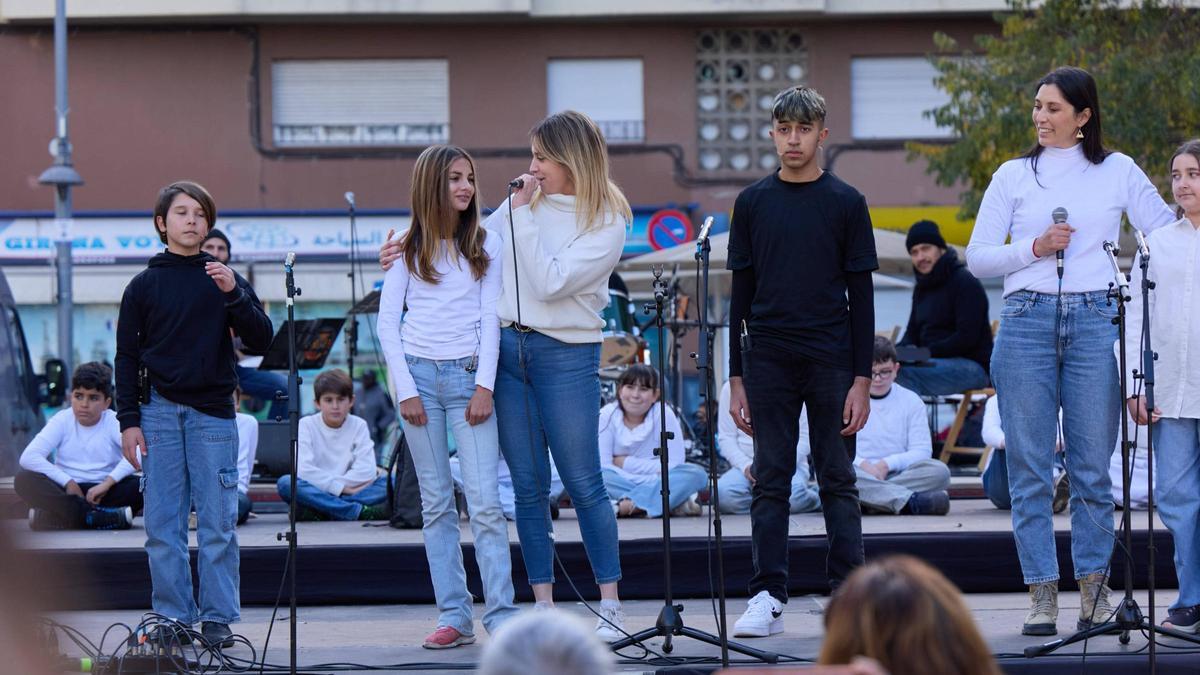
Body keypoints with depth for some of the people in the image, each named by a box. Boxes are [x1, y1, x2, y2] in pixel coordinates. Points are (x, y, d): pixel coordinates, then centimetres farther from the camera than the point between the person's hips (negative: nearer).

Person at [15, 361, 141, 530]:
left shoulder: (114, 423, -2)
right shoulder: (62, 421, 1)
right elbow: (28, 457, -11)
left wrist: (107, 483, -30)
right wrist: (68, 482, -19)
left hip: (105, 494, -2)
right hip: (68, 493, 2)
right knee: (24, 480, -27)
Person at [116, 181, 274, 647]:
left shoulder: (223, 279, 8)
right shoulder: (144, 286, 8)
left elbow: (260, 341, 1)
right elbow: (127, 356, 8)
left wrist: (233, 294, -13)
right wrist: (129, 420, 0)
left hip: (213, 412, 0)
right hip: (159, 411, 0)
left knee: (218, 522, -2)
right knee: (162, 524, 0)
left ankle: (218, 617, 3)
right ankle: (174, 617, 6)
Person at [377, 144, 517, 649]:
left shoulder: (486, 245, 8)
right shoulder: (407, 248, 7)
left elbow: (491, 318, 4)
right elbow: (387, 323, 5)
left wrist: (485, 386, -6)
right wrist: (406, 391, -3)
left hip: (468, 376, -1)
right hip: (419, 374, 1)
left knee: (485, 502, -9)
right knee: (436, 504, 2)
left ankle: (502, 618, -10)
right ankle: (454, 617, 4)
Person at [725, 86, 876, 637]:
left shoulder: (845, 203, 2)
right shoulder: (752, 203, 7)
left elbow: (861, 296, 2)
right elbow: (741, 294, 9)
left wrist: (862, 379, -5)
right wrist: (736, 377, 4)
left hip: (831, 362, -1)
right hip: (768, 360, 1)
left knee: (838, 481, 3)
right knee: (771, 482, 2)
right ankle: (768, 598, 4)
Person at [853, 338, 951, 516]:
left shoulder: (911, 401, 15)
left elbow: (922, 451, 4)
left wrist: (887, 464, -13)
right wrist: (862, 464, -19)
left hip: (896, 474, 2)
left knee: (939, 471, -26)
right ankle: (910, 500, -48)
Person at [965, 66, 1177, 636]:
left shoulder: (1117, 171, 11)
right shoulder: (1014, 176, 12)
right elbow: (977, 257, 9)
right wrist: (1034, 248, -5)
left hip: (1095, 318, -1)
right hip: (1026, 319, 1)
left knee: (1092, 464, -1)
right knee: (1029, 466, -2)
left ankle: (1094, 588, 9)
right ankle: (1041, 593, 2)